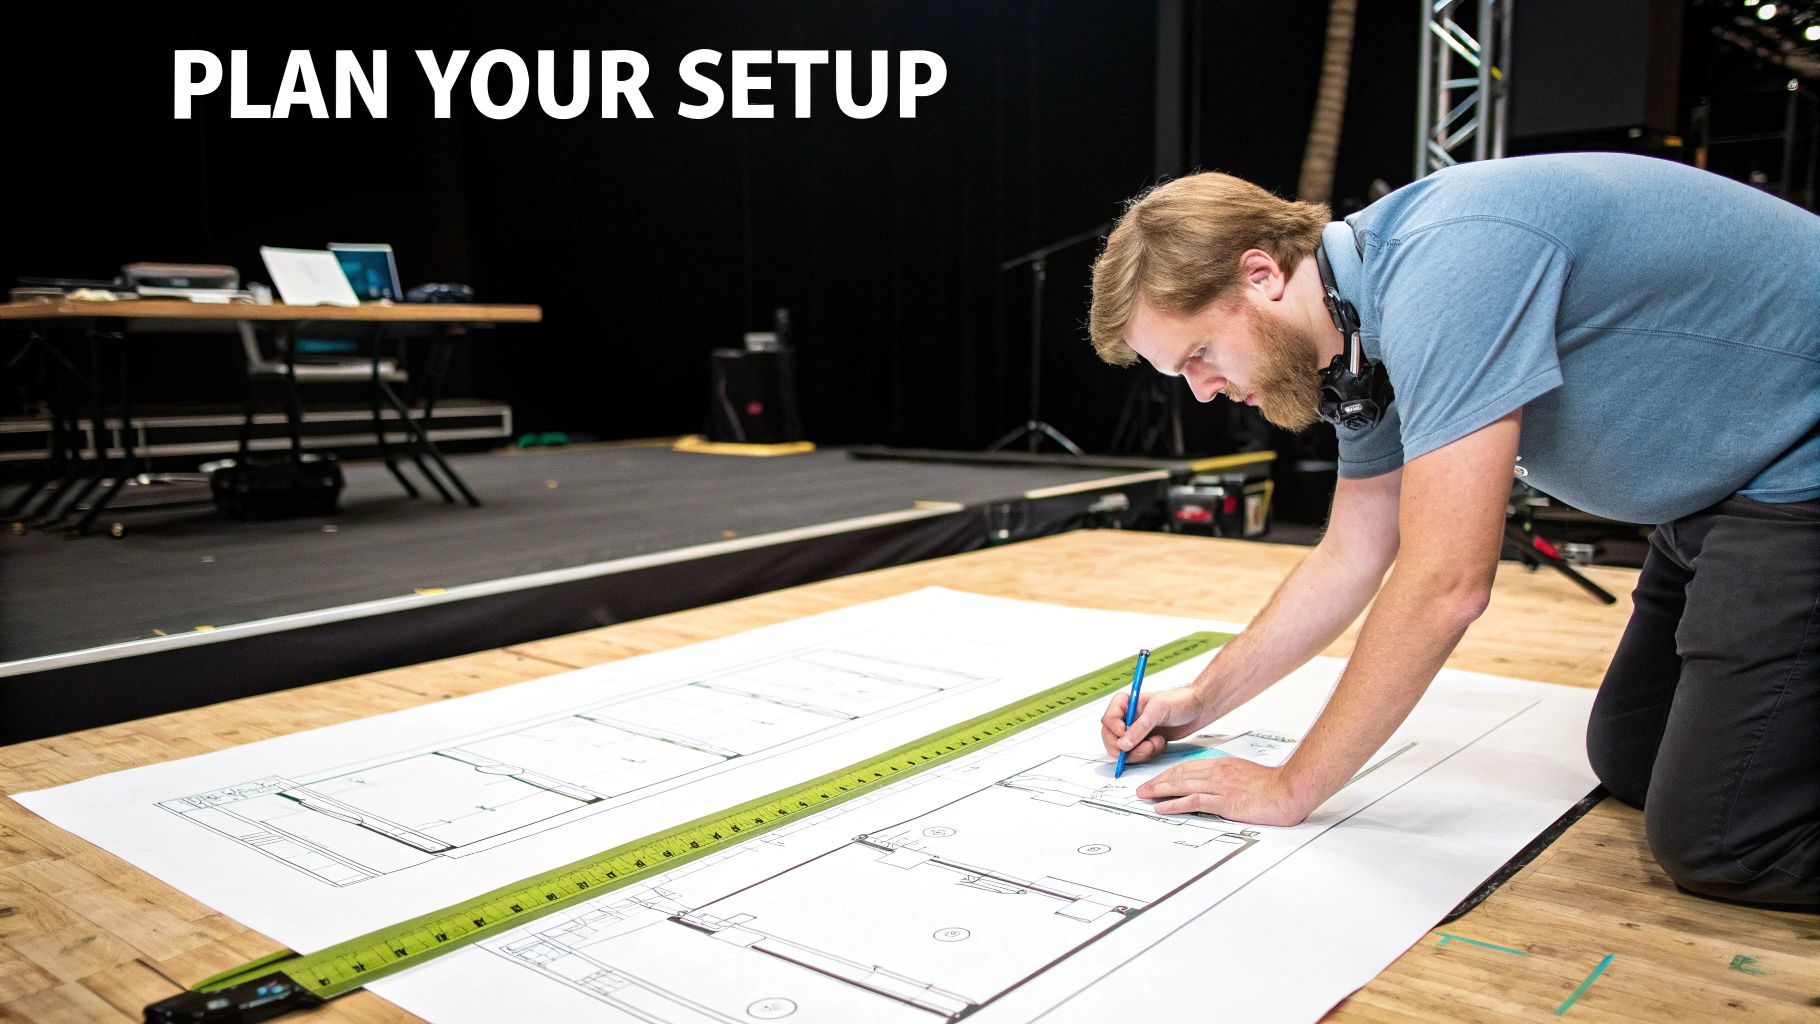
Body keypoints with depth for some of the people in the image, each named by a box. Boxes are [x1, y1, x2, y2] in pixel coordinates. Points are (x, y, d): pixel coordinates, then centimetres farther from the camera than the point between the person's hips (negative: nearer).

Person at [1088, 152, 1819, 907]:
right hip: (1726, 483, 9)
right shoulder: (1369, 334, 0)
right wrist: (1198, 701, 9)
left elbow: (1445, 584, -31)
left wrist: (1290, 789, -19)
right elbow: (1349, 559, 10)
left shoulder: (1446, 265, -30)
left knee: (1718, 839, -15)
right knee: (1631, 763, 15)